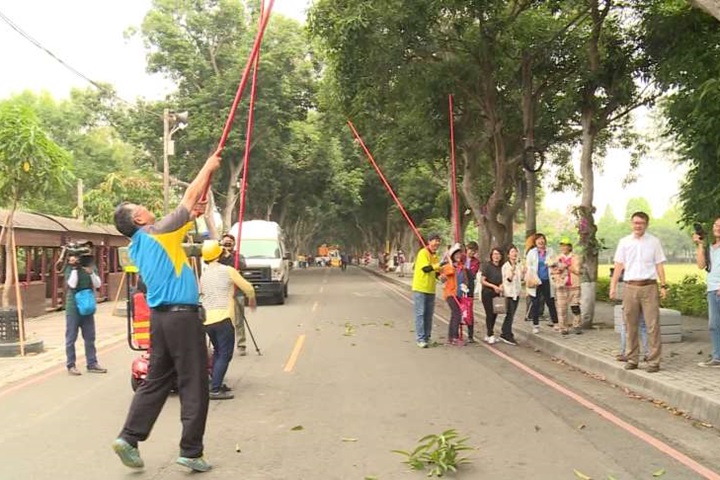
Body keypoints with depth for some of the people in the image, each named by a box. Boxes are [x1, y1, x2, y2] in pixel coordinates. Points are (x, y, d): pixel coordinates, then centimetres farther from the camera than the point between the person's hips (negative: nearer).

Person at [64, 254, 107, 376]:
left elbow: (97, 284, -3)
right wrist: (75, 268, -19)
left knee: (90, 337, 9)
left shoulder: (91, 267, 4)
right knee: (71, 337, 2)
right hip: (73, 308, -4)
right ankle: (71, 366, 9)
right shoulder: (70, 268, -5)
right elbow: (72, 284, -19)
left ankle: (92, 363, 16)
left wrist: (91, 273, -17)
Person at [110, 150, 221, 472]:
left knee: (156, 381, 17)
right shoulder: (157, 233, -8)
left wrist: (192, 216, 26)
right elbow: (190, 198, -3)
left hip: (160, 316, 9)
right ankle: (191, 452, 4)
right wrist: (208, 168, 8)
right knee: (194, 385, -1)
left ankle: (129, 437, 13)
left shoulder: (138, 246, 14)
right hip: (181, 315, -8)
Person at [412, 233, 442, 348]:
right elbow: (426, 268, -20)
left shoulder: (435, 256, 14)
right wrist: (439, 264, -25)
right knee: (420, 314, -5)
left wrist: (440, 275, -4)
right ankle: (420, 339, -3)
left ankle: (426, 337, 16)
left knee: (429, 314, 9)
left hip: (431, 289, 7)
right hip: (420, 288, -7)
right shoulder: (423, 253, -9)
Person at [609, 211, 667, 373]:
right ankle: (632, 359, 14)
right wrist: (613, 286, 1)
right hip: (630, 287, 2)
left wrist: (663, 285, -3)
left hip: (649, 287, -2)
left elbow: (659, 265, 5)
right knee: (630, 326, 6)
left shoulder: (654, 242, 5)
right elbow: (618, 265, 7)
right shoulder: (624, 242, 7)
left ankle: (654, 361, 0)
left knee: (652, 326, -4)